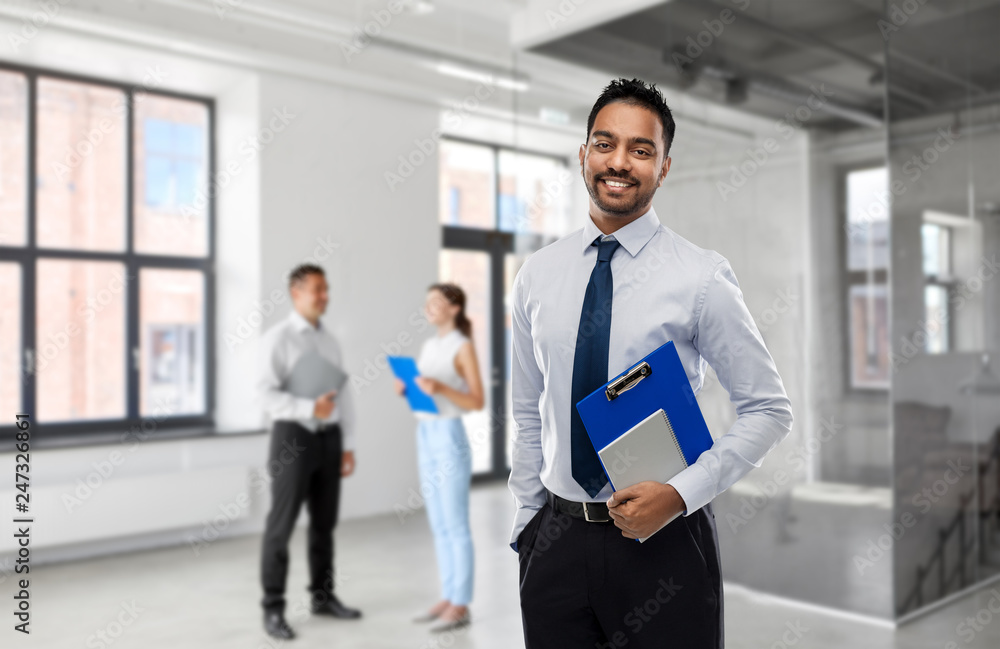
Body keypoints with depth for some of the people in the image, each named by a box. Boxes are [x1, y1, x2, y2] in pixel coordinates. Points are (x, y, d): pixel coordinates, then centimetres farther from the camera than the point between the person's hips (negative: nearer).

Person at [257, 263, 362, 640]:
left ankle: (323, 597, 26)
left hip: (329, 438, 6)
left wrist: (348, 446, 7)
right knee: (281, 525, -1)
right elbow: (267, 396, -16)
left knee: (324, 523, 13)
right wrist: (310, 408, -29)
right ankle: (273, 609, 10)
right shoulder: (277, 338, -8)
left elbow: (343, 397, 11)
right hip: (293, 436, -6)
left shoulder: (330, 341, 12)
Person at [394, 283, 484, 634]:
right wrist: (407, 390, -1)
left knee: (456, 526, -1)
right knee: (439, 526, 12)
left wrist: (440, 388, -26)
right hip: (425, 436, 8)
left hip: (450, 437, -8)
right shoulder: (428, 346, 12)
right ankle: (448, 598, 21)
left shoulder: (464, 346, -10)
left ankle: (461, 605, 7)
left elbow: (477, 402, -13)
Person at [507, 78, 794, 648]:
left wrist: (680, 494, -15)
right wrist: (525, 524, 9)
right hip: (555, 539, 3)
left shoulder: (701, 276, -9)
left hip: (665, 540, -3)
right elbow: (529, 415, 9)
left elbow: (770, 410, -5)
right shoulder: (537, 275, 2)